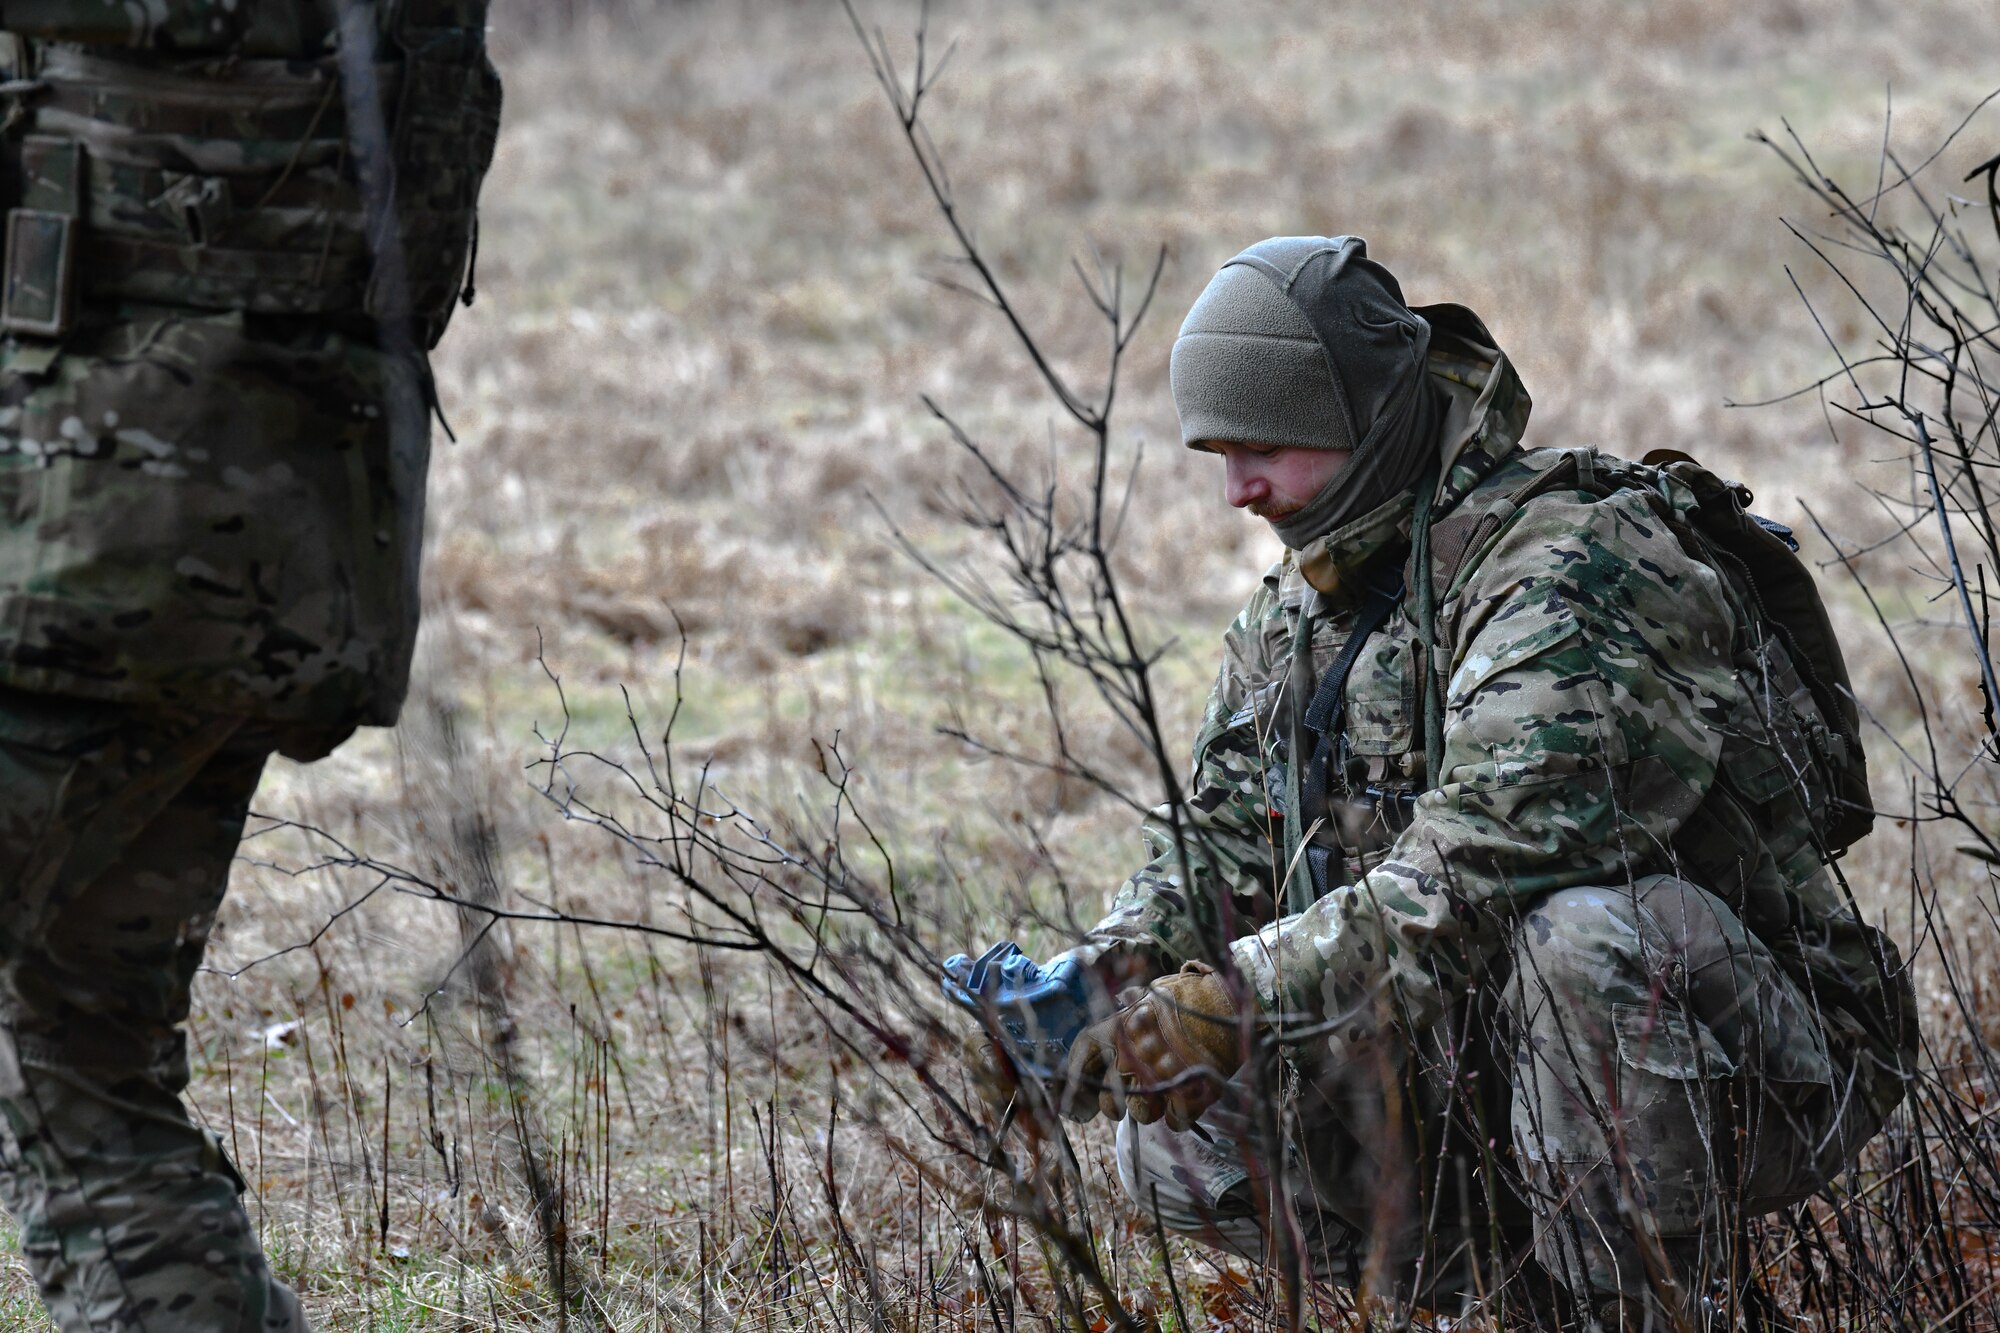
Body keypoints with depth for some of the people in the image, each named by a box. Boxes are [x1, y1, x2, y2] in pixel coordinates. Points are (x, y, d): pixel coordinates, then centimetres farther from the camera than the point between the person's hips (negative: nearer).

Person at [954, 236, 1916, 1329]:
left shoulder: (1572, 570, -22)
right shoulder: (1299, 603, 8)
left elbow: (1478, 874, -34)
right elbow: (1218, 847, 11)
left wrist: (1229, 1003, -35)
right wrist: (1090, 980, -9)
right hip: (1491, 1058, 8)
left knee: (1580, 934, -40)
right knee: (1175, 1140, -5)